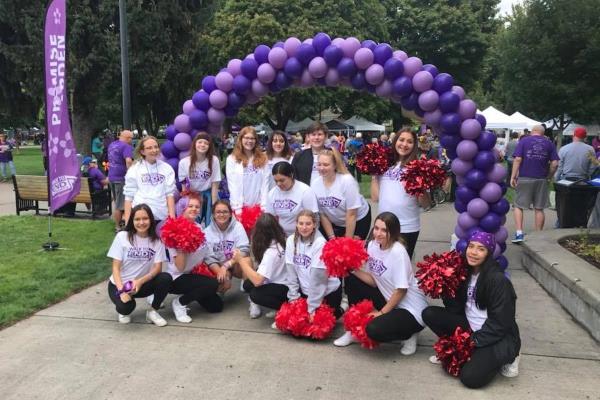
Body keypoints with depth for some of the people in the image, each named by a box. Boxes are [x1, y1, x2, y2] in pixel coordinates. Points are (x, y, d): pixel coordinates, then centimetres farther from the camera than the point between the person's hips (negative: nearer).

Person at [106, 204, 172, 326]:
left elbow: (157, 268, -12)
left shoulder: (156, 240, -5)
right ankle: (124, 311, 8)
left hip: (142, 284, 2)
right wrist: (122, 291, -25)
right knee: (125, 307, -33)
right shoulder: (122, 236, -10)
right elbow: (116, 267, -11)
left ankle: (153, 311, -3)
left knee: (166, 278, -26)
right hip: (119, 284, -2)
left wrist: (140, 281, -30)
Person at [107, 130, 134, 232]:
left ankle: (118, 223, 30)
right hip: (121, 178, -9)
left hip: (111, 177, 9)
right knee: (120, 205, 1)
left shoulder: (112, 145, 14)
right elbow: (128, 161, -30)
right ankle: (118, 227, 8)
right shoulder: (126, 146, -15)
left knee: (117, 202, 20)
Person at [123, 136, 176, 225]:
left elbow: (170, 193, 3)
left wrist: (172, 216, -5)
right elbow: (129, 196, 2)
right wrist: (127, 221, -3)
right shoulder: (134, 169, 3)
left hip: (162, 217, 2)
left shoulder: (167, 168, 6)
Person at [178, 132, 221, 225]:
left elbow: (215, 185, -11)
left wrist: (214, 206, -12)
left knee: (211, 225, -1)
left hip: (209, 195, -1)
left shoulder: (214, 160, -15)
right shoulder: (184, 162, -10)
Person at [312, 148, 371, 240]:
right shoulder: (315, 184, -14)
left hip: (359, 220, -3)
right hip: (336, 223, 4)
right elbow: (322, 214, -5)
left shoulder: (347, 181, -26)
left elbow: (351, 215, -22)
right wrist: (332, 237, -7)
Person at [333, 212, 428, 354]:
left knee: (374, 330, -28)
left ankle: (409, 333, 4)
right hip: (389, 300, 7)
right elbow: (374, 281, -1)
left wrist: (381, 312, -14)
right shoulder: (372, 245, -4)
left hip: (411, 309, -7)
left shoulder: (398, 252, -25)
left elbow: (401, 290, -20)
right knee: (351, 279, -3)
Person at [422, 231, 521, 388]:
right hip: (471, 328, 6)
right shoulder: (466, 272, 1)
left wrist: (473, 342, -20)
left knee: (470, 377, -24)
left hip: (498, 337, -6)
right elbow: (457, 309, 0)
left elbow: (498, 323, -19)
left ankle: (504, 358, 3)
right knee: (429, 314, -8)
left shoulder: (498, 280, -20)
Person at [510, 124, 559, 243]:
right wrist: (549, 176, 13)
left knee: (518, 206, 7)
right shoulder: (549, 143, 7)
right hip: (542, 180, 2)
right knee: (539, 208, 9)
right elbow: (554, 163, 0)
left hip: (524, 178, -2)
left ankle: (519, 233, -4)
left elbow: (518, 159, -9)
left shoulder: (524, 141, 1)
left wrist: (513, 176, -6)